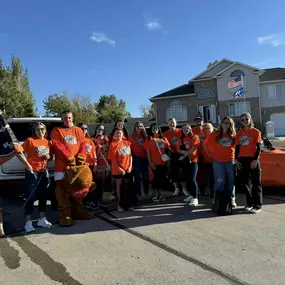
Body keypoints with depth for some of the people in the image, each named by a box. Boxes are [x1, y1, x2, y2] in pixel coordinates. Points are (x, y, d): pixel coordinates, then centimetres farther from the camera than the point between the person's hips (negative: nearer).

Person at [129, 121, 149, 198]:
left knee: (146, 175, 6)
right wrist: (133, 157, -7)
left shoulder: (145, 136, 8)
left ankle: (146, 192, 18)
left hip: (144, 158, 3)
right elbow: (130, 148, -1)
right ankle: (138, 193, 12)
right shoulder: (132, 137, 0)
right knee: (137, 176, 4)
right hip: (136, 158, -2)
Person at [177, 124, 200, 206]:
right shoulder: (181, 139, 14)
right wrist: (184, 152, -14)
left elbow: (193, 148, -13)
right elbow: (178, 149, 7)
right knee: (187, 179, 11)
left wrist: (184, 155, -12)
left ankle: (195, 198, -9)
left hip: (193, 160, -6)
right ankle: (192, 195, 24)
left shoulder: (194, 137, -2)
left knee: (192, 179, -13)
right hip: (184, 161, 6)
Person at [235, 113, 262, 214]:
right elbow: (237, 147, 12)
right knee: (244, 183, 8)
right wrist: (237, 160, 2)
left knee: (255, 183, 1)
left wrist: (255, 160, -13)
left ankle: (257, 205, 8)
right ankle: (249, 203, 22)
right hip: (242, 160, 4)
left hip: (253, 160, -4)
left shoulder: (256, 132, 0)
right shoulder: (239, 133, 11)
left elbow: (258, 147, -4)